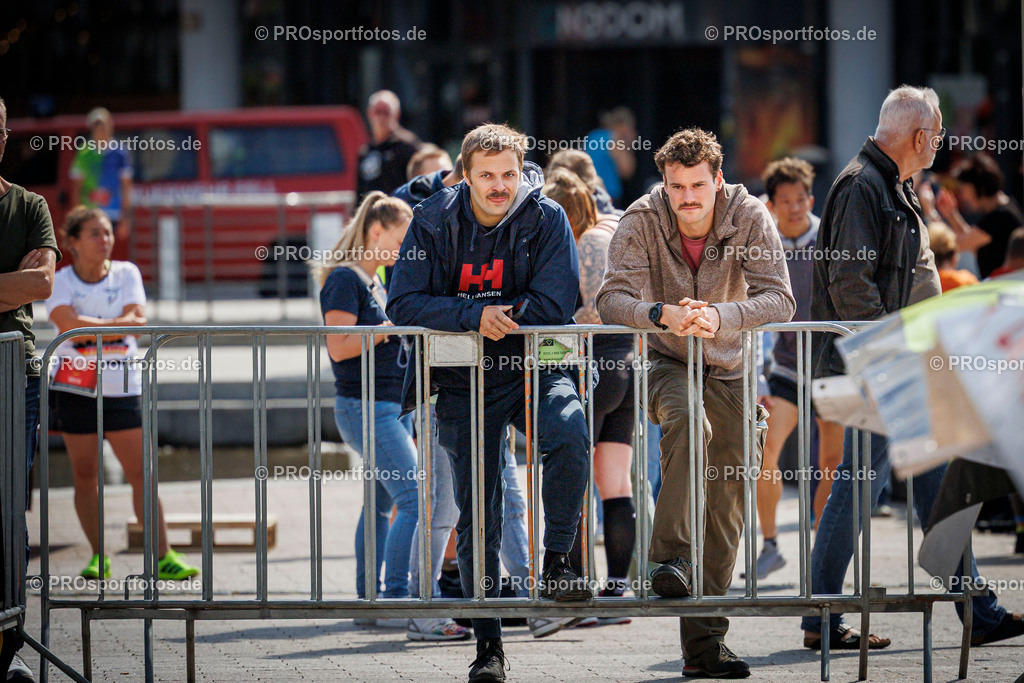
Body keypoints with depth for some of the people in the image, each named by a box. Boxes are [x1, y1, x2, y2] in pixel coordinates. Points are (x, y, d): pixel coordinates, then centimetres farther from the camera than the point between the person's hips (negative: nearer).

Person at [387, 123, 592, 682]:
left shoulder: (546, 220, -7)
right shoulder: (434, 221, -3)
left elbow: (555, 307, -12)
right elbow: (403, 304, -10)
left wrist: (495, 311, -12)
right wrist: (474, 314, -22)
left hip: (534, 368, -1)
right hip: (464, 382, 1)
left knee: (570, 431, -34)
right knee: (477, 518, 1)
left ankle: (556, 564, -19)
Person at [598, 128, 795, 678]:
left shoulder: (750, 218, -14)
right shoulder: (642, 220, -15)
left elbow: (778, 300, -22)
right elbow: (611, 301, -22)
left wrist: (719, 317, -41)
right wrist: (662, 314, -43)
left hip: (729, 370, 2)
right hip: (665, 365, -2)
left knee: (725, 511, 1)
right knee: (687, 423, -37)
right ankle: (669, 558, -36)